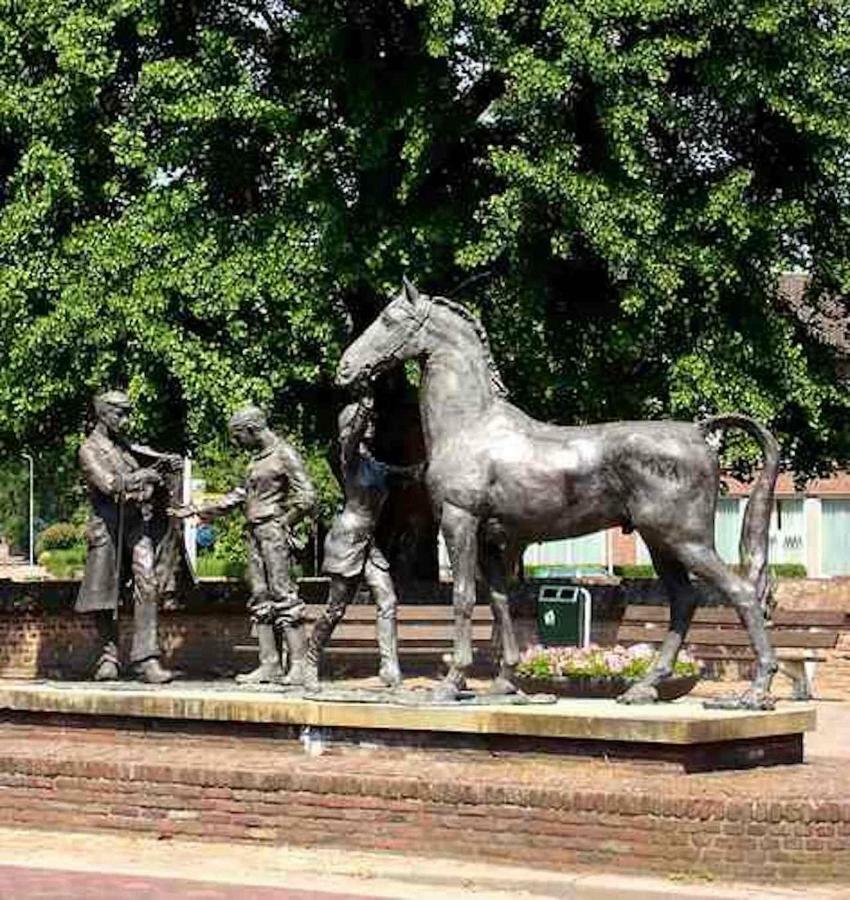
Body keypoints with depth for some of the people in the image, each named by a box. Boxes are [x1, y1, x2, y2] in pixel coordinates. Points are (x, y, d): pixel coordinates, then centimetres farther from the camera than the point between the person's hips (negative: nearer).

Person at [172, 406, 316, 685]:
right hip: (255, 533, 9)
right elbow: (239, 495, 25)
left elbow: (306, 498, -13)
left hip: (274, 533, -9)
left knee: (283, 595, -12)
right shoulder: (257, 458, 19)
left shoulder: (284, 455, -8)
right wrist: (197, 510, 22)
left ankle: (299, 667, -13)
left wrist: (283, 524, -7)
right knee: (261, 599, 5)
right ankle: (270, 665, 5)